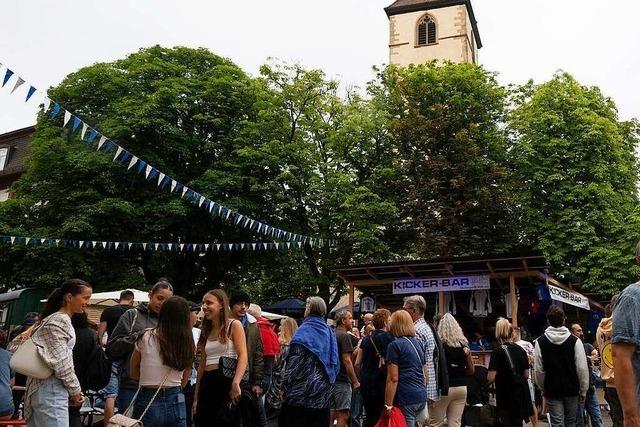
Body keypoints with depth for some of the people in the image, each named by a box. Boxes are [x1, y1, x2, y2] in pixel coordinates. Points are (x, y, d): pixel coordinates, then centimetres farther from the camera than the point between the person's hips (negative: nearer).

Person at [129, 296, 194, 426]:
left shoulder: (147, 337, -8)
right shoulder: (189, 344, -3)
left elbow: (134, 373, 4)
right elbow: (184, 381, 5)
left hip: (148, 402, -2)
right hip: (177, 404, 2)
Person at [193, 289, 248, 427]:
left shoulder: (234, 325, -3)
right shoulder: (206, 331, 16)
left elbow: (243, 356, -12)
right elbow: (202, 364, 17)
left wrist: (235, 383, -26)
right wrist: (196, 397, 14)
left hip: (227, 380, -6)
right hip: (207, 383, 6)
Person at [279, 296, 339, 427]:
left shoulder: (303, 331, -11)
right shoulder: (329, 332, 7)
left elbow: (294, 363, -14)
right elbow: (335, 363, 11)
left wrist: (285, 385, -5)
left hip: (302, 392, -6)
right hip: (324, 393, 6)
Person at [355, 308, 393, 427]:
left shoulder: (366, 338, 9)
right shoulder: (388, 338, -9)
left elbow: (357, 364, 10)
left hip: (365, 383, 6)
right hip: (380, 382, -6)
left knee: (369, 416, 16)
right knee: (381, 417, 3)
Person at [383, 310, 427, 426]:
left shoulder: (395, 345, -8)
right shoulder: (417, 343, 14)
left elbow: (393, 378, -13)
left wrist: (388, 405, -11)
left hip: (406, 399, -7)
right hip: (422, 396, 7)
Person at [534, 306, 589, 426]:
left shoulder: (540, 342, -7)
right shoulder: (575, 341, -8)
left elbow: (538, 370, -5)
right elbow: (582, 369, -9)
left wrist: (543, 388, 10)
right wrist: (583, 390, 3)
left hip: (552, 391, -1)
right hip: (572, 390, 1)